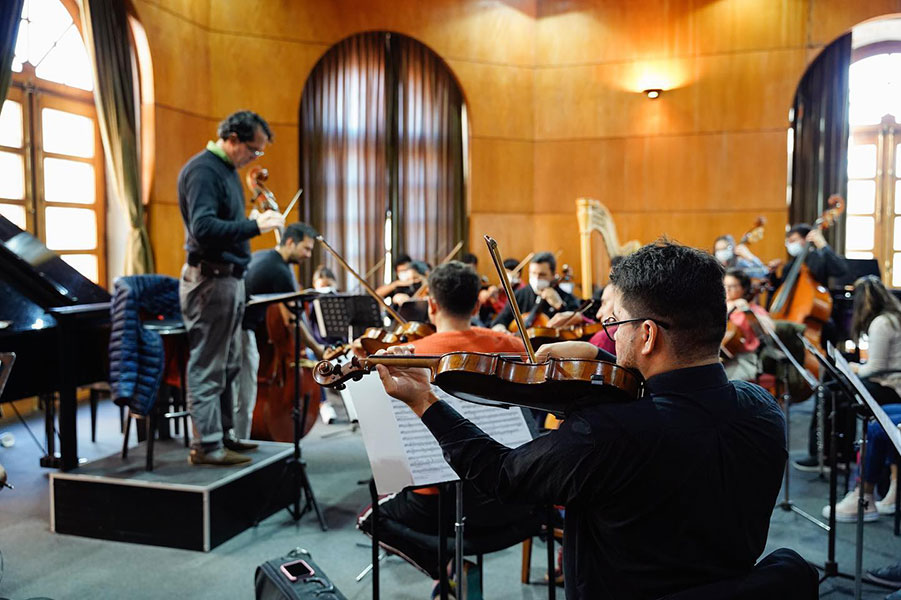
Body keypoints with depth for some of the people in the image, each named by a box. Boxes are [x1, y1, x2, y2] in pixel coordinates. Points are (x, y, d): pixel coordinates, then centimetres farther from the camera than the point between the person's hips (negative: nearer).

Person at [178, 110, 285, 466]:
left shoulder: (226, 169, 17)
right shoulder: (203, 170, -14)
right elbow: (204, 228, -26)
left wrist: (258, 223, 7)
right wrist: (255, 226, -27)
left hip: (229, 278, 10)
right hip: (210, 279, -10)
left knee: (228, 365, 15)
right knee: (208, 366, -3)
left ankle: (221, 434, 26)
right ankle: (206, 445, 5)